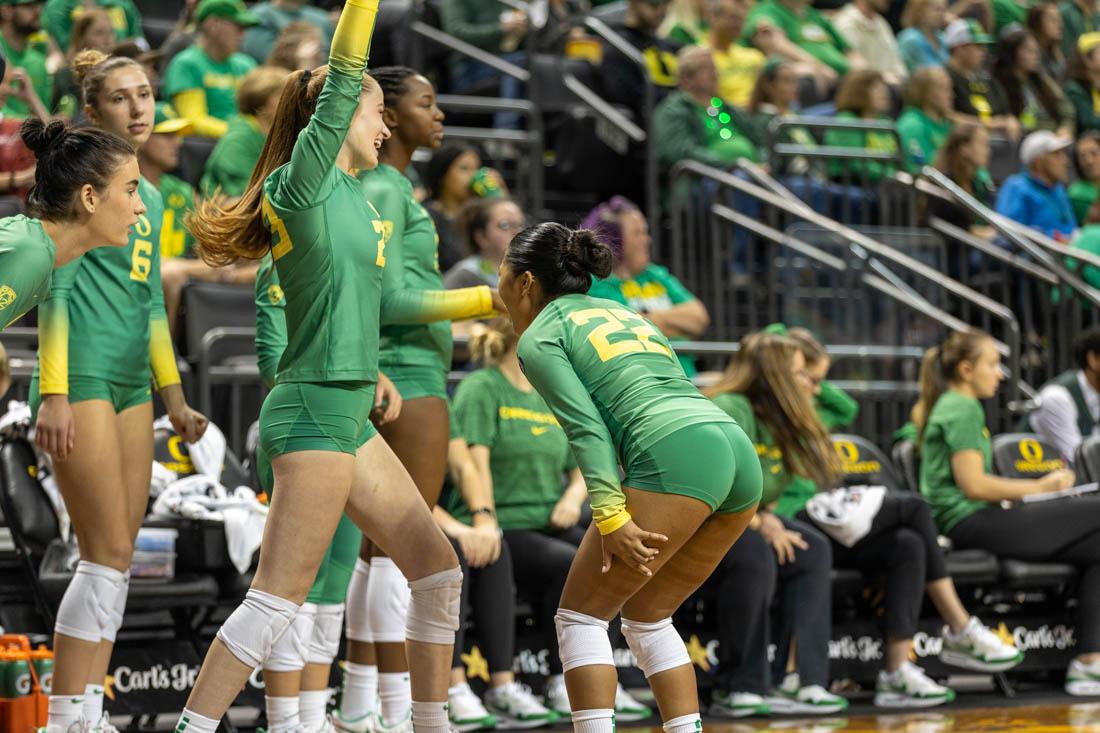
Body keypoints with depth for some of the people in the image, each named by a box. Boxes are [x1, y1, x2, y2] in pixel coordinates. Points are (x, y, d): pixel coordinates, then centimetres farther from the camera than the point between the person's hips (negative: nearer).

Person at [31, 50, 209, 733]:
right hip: (81, 376, -8)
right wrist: (53, 393, -17)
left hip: (132, 385, 8)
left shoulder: (149, 198, 18)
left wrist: (173, 397, 23)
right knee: (109, 556, -11)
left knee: (117, 560, 5)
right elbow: (55, 287, -11)